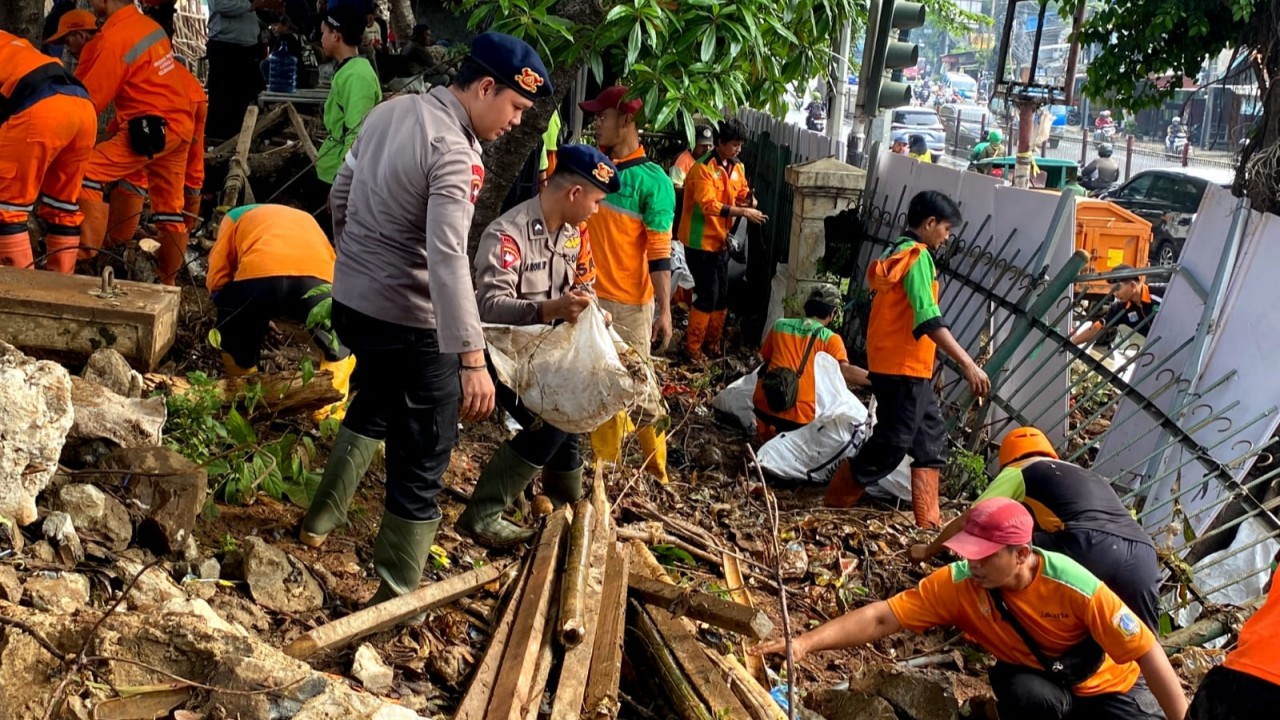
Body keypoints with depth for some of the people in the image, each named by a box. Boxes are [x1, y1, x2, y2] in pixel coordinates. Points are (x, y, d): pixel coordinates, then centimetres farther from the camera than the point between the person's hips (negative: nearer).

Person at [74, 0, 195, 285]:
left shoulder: (114, 39, -13)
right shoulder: (149, 25, 11)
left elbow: (90, 98, -9)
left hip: (149, 129, -9)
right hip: (180, 126, 9)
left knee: (86, 173, -8)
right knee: (170, 207, 16)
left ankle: (86, 253, -11)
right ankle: (169, 282, 26)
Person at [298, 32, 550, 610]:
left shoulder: (390, 111, 6)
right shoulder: (455, 151, -21)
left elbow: (340, 197, 17)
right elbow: (447, 259, -31)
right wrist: (473, 359, -33)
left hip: (350, 302, 9)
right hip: (411, 323, -9)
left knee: (373, 406, 33)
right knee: (419, 465, 4)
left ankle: (321, 520, 46)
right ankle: (396, 595, 15)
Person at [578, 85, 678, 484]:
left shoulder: (652, 180, -11)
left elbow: (660, 254, -13)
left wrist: (664, 311, -18)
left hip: (630, 304, -6)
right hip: (589, 297, 6)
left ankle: (656, 473, 14)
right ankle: (606, 466, 26)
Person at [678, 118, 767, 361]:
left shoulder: (737, 168, 7)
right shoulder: (703, 169, -19)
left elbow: (743, 193, 16)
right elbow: (709, 205, -27)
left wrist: (751, 201, -9)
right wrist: (743, 212, -31)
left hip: (720, 241, 8)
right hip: (700, 242, -8)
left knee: (722, 295, 13)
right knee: (708, 295, -8)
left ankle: (712, 341, 30)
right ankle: (692, 347, 5)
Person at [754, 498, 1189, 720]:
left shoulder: (1074, 586, -34)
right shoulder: (959, 584, -27)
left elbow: (1148, 652, -27)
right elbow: (882, 617, -32)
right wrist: (806, 643, -42)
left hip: (1107, 685, 0)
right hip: (1033, 676, 1)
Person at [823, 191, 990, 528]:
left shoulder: (897, 252, 15)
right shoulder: (918, 256, -15)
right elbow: (928, 319, -26)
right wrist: (967, 363, -28)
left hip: (906, 367, 10)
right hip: (904, 368, -10)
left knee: (931, 439, 13)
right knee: (891, 446, -3)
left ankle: (928, 519, 15)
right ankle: (834, 505, 6)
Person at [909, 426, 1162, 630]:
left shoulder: (1019, 471, 22)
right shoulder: (1089, 476, 39)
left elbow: (967, 521, 27)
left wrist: (928, 550, 44)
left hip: (1090, 547, -6)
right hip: (1144, 557, 6)